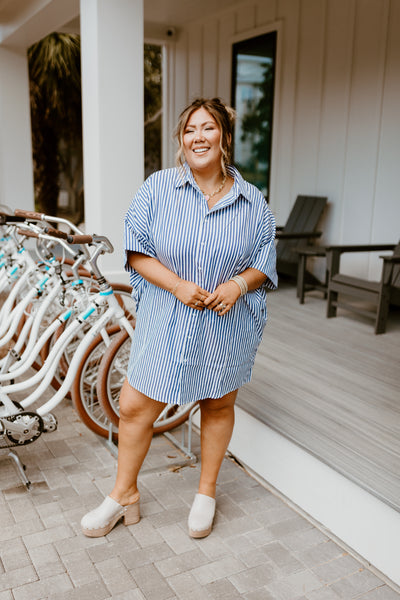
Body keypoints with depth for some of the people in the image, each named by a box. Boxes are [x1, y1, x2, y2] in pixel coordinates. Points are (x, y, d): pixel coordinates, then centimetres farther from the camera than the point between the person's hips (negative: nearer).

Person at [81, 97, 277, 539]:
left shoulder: (252, 202, 0)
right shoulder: (158, 188, -3)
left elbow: (265, 263, 5)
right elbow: (136, 251, -5)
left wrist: (238, 283, -16)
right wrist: (177, 285, -18)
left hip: (227, 325, 1)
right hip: (164, 323, 0)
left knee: (218, 405, 14)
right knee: (133, 407, 4)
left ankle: (206, 492, 38)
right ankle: (124, 495, 28)